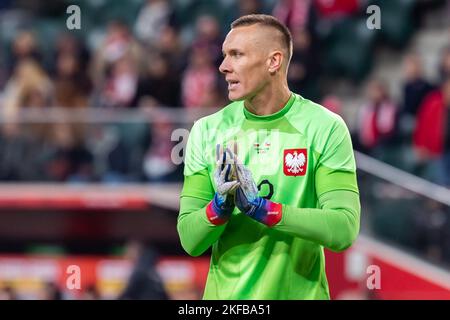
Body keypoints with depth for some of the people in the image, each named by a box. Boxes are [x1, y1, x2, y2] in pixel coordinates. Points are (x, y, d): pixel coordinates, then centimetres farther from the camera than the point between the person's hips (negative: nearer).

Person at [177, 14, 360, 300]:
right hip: (226, 293, 2)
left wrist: (263, 209, -25)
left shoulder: (326, 128, -9)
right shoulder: (207, 130, -2)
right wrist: (219, 206, -22)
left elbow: (344, 231, -17)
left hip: (301, 291, -2)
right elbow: (190, 241, -3)